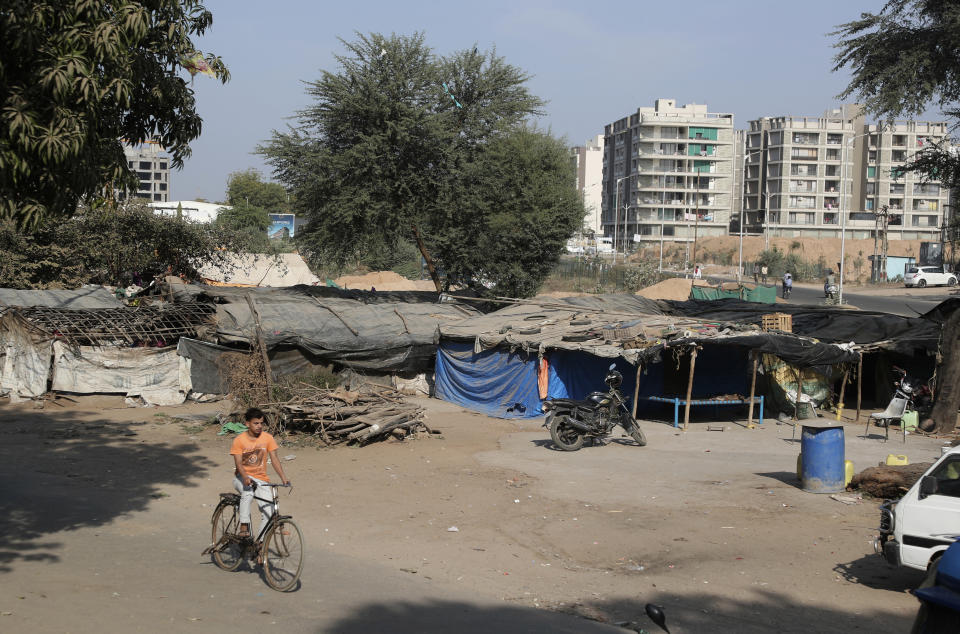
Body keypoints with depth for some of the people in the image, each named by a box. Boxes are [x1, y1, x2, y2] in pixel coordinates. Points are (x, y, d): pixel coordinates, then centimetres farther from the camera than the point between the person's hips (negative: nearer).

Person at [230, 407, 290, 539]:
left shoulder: (267, 438, -2)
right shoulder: (239, 440, -8)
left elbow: (274, 459, -5)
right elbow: (238, 463, -15)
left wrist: (284, 478, -18)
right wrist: (246, 478, -34)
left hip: (261, 479, 2)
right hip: (242, 477, -2)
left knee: (268, 510, -15)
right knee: (248, 492, -37)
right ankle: (244, 526, -27)